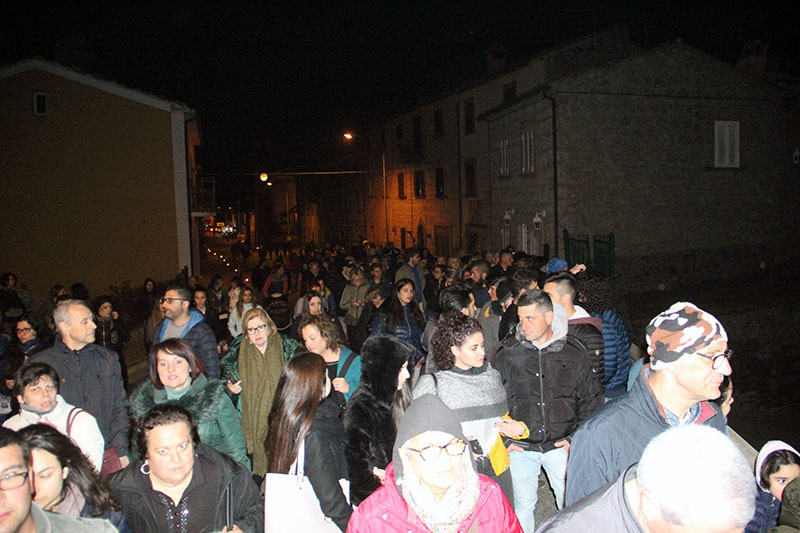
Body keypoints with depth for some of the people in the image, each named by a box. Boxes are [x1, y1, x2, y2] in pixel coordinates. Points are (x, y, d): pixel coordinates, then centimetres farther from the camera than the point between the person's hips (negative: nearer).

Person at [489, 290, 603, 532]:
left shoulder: (574, 352, -4)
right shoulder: (506, 353, -6)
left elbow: (591, 399, 4)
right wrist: (504, 437, -3)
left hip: (561, 446, 0)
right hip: (520, 448, 0)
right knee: (522, 505, 13)